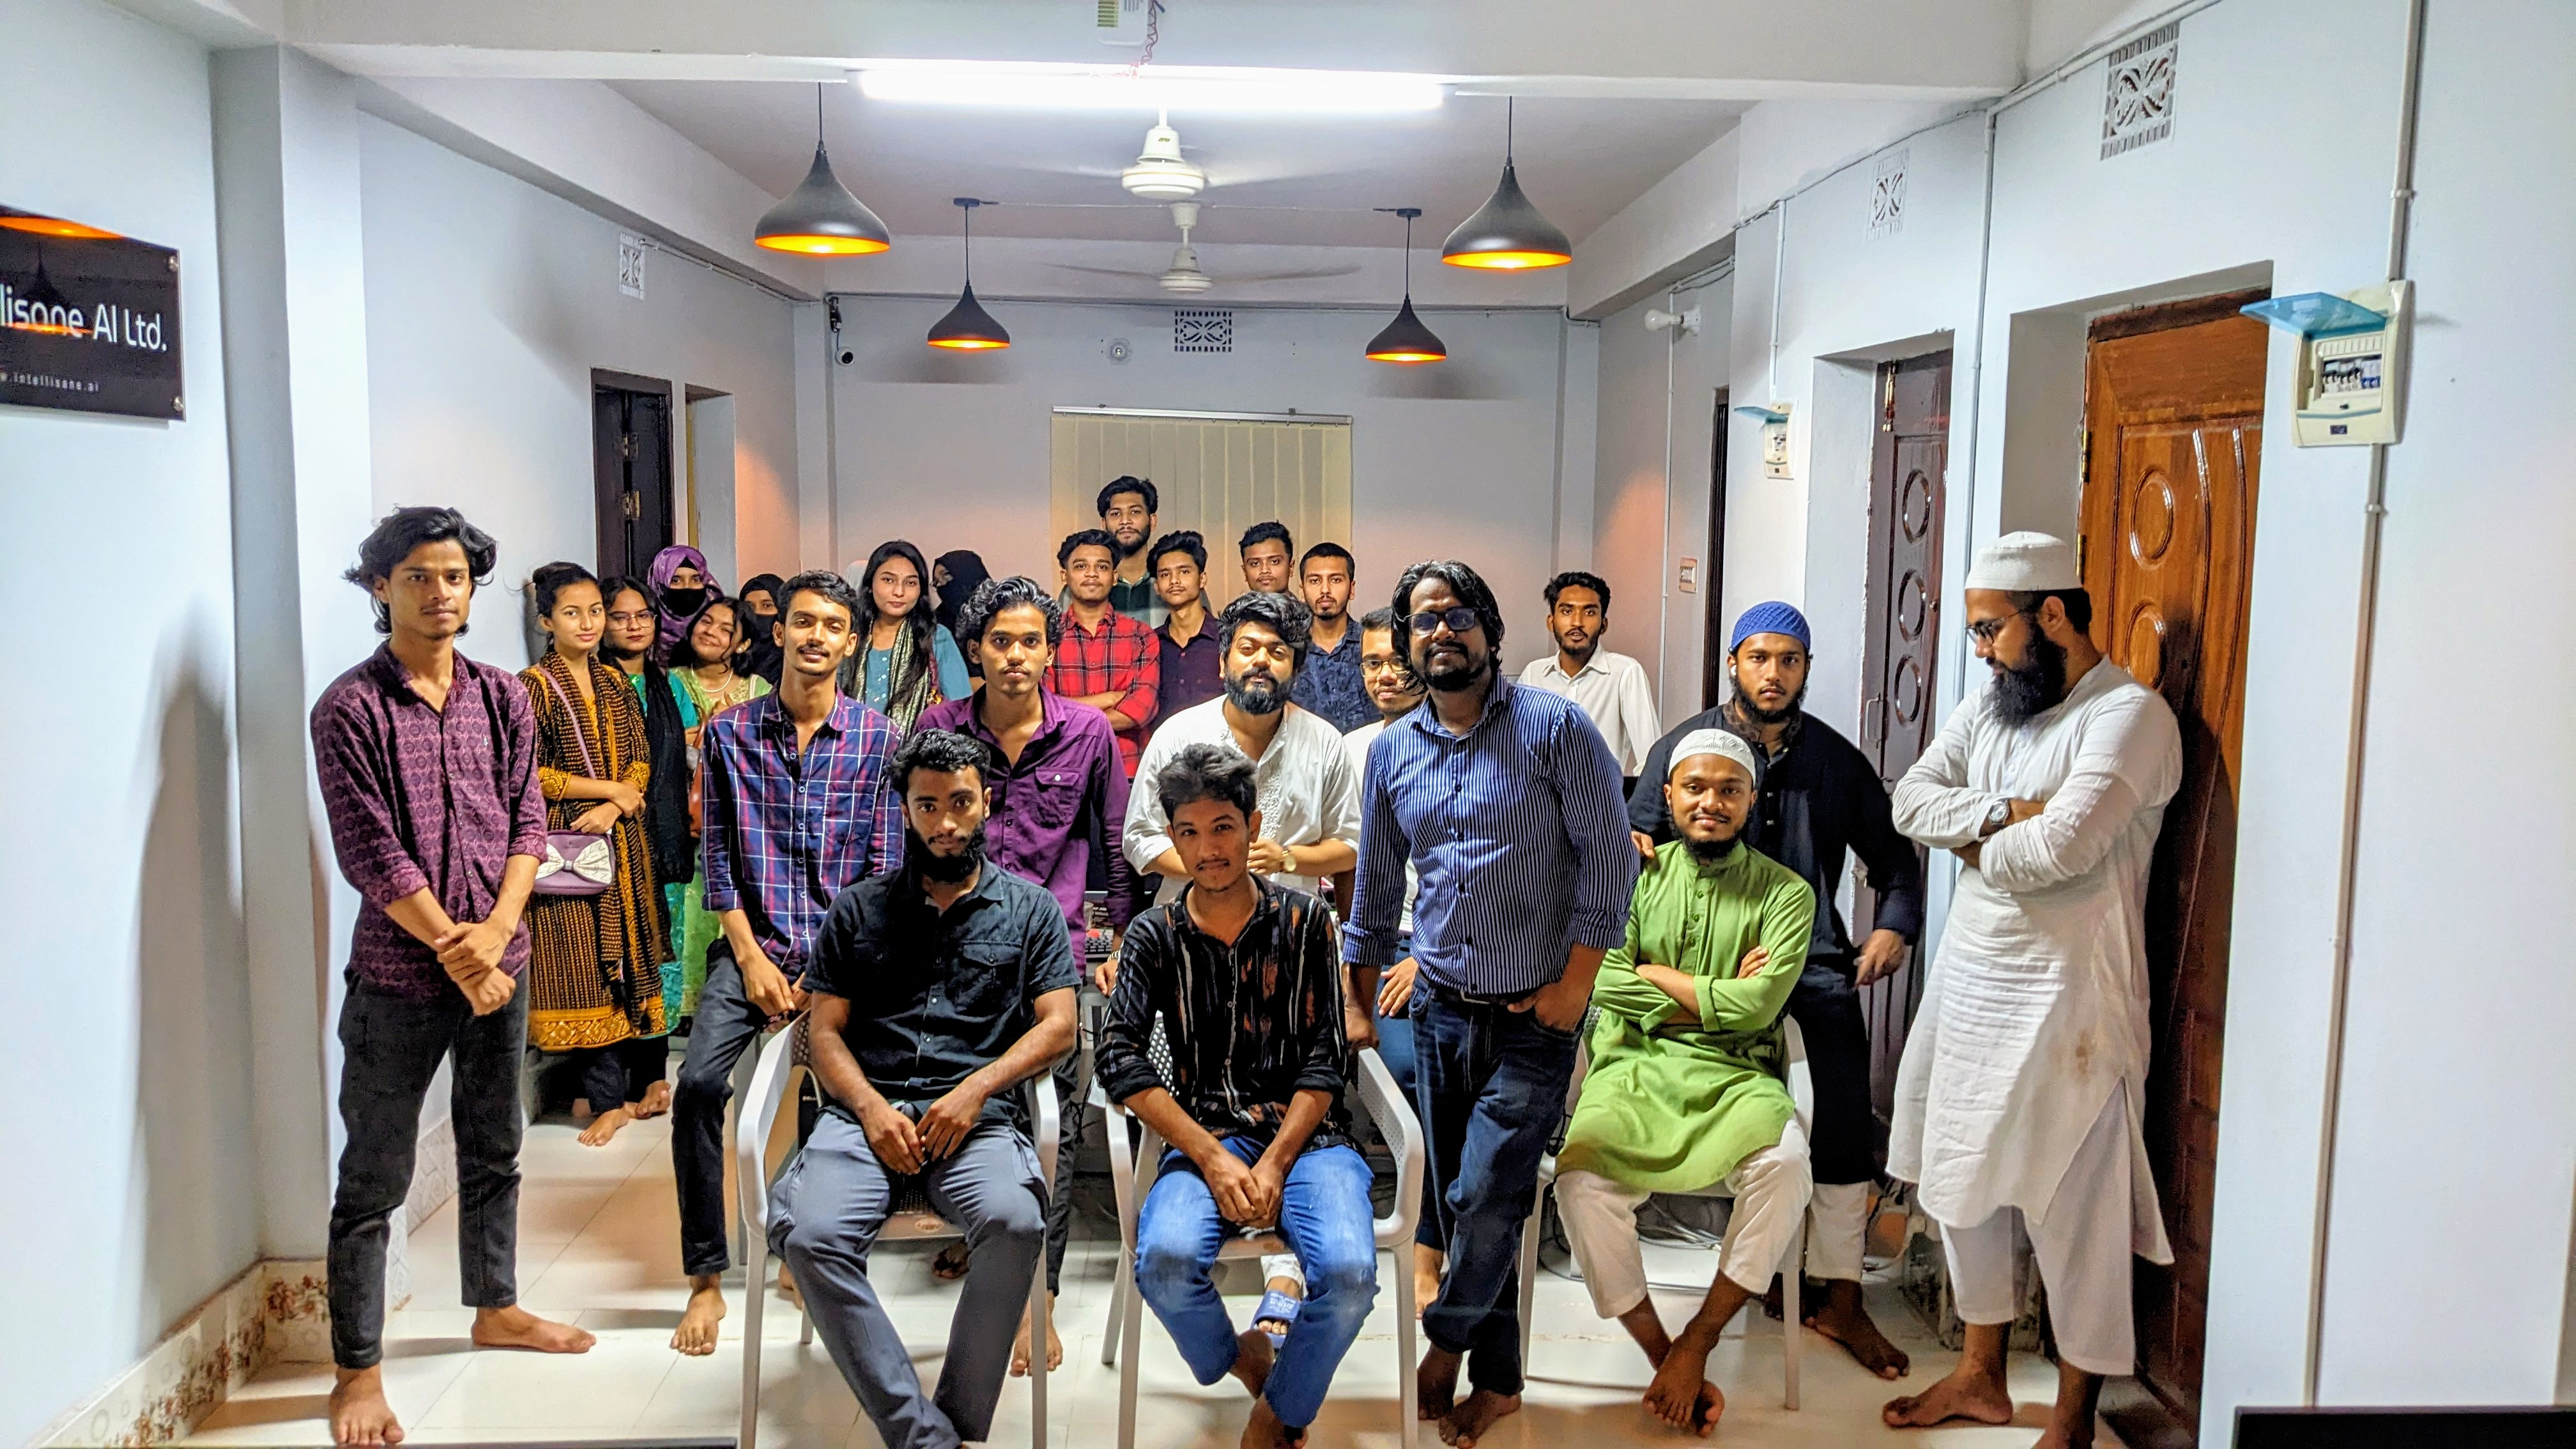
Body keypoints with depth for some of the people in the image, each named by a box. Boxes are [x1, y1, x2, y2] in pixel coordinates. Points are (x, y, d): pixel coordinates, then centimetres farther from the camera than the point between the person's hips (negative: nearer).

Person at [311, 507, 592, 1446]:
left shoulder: (502, 698, 5)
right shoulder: (350, 708, -9)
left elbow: (527, 824, 2)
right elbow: (371, 853, -13)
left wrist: (494, 931, -11)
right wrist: (453, 949, -14)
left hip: (497, 960, 5)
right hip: (399, 974, -5)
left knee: (494, 1152, 18)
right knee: (373, 1181, 4)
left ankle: (495, 1307, 36)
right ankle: (357, 1370, 14)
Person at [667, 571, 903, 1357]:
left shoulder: (877, 738, 1)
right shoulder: (730, 732, 4)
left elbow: (884, 866, 0)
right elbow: (718, 857, 4)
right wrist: (752, 957, -6)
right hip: (752, 943, 1)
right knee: (698, 1085, -19)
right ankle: (705, 1278, -5)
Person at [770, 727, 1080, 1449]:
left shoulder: (1030, 909, 16)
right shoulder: (859, 910, 18)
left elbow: (1057, 1025, 7)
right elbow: (824, 1031, 13)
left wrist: (975, 1090, -9)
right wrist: (871, 1108, -6)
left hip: (976, 1114, -1)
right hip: (866, 1109, 2)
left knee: (1014, 1221, -34)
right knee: (812, 1233, -30)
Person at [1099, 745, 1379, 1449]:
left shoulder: (1304, 921, 6)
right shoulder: (1156, 936, 7)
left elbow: (1324, 1060, 1)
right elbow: (1120, 1058, -5)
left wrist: (1275, 1164, -13)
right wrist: (1211, 1157, -15)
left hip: (1306, 1134, 0)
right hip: (1204, 1134, 0)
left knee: (1348, 1273, -28)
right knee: (1165, 1262, -30)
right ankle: (1239, 1358, 5)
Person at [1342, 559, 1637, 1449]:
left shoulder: (1555, 726, -8)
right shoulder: (1391, 751, 7)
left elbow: (1609, 857, -9)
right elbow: (1376, 888, 15)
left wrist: (1575, 983, -12)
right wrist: (1359, 1007, 18)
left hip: (1534, 1016, -4)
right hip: (1440, 1009, 5)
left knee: (1485, 1198, -8)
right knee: (1461, 1202, 10)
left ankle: (1447, 1339, 20)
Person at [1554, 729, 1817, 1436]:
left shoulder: (1785, 893, 4)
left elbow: (1758, 1004, -11)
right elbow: (1605, 982, -4)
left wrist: (1658, 975, -4)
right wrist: (1718, 998, -6)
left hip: (1735, 1076, 0)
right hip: (1636, 1067, 1)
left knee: (1785, 1163, -33)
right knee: (1581, 1179, -28)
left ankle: (1695, 1345, -16)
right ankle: (1667, 1362, -10)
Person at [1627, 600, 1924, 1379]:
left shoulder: (1837, 759, 9)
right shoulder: (1683, 744, 5)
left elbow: (1892, 853, 15)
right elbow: (1638, 832, 6)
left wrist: (1894, 925, -1)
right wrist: (1628, 842, -17)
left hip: (1813, 950, 2)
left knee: (1846, 1112, -14)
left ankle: (1839, 1297, -1)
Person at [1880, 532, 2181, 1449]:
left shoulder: (2130, 714, -14)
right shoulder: (1990, 706, 11)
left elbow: (2064, 845, -26)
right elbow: (1911, 799, 1)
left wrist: (1976, 847, -7)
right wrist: (2006, 813, -15)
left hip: (2064, 997, -8)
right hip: (1968, 982, 8)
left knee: (2074, 1210, 3)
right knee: (1964, 1184, 16)